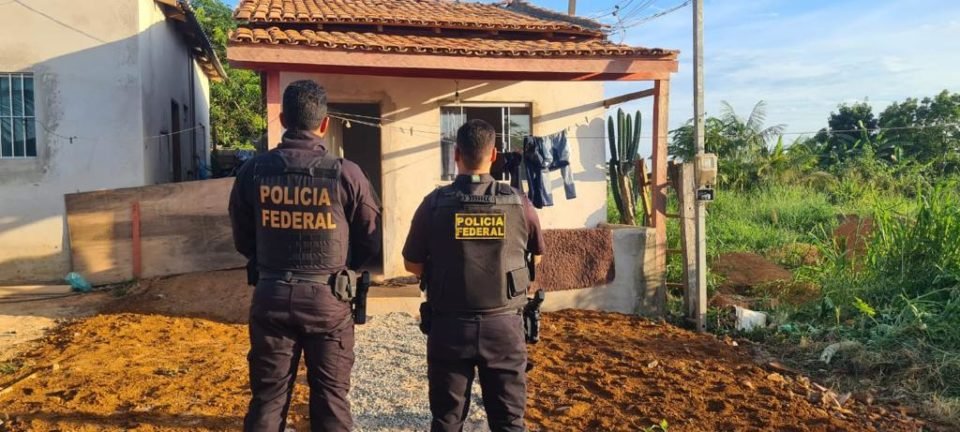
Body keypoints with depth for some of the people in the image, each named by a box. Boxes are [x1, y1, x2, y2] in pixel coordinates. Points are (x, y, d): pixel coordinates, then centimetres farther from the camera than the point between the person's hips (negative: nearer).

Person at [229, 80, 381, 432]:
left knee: (267, 398, 14)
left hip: (271, 296, 2)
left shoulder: (253, 171, -4)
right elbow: (371, 241, -1)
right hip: (327, 298, -2)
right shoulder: (345, 173, -11)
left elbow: (243, 241, 6)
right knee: (331, 399, 12)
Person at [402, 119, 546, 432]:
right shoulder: (518, 202, -5)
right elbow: (537, 257, 11)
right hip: (504, 325, 1)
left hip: (449, 326, 0)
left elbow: (412, 265, 1)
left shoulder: (435, 203, -8)